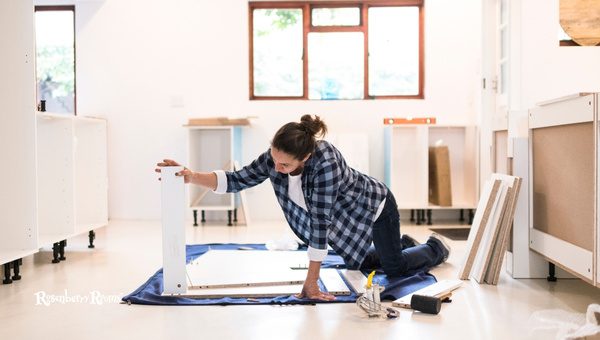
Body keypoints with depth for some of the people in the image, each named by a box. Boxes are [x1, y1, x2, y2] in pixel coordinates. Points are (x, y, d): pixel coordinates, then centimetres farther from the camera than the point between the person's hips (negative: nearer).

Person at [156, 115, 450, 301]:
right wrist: (191, 176, -33)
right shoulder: (275, 157, -26)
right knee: (359, 264, 25)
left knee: (394, 267, 10)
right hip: (342, 219, 6)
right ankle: (404, 243, 53)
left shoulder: (325, 162, -45)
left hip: (373, 207, -6)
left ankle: (436, 248, 42)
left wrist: (311, 281, -39)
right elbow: (238, 180, -19)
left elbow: (320, 222, -43)